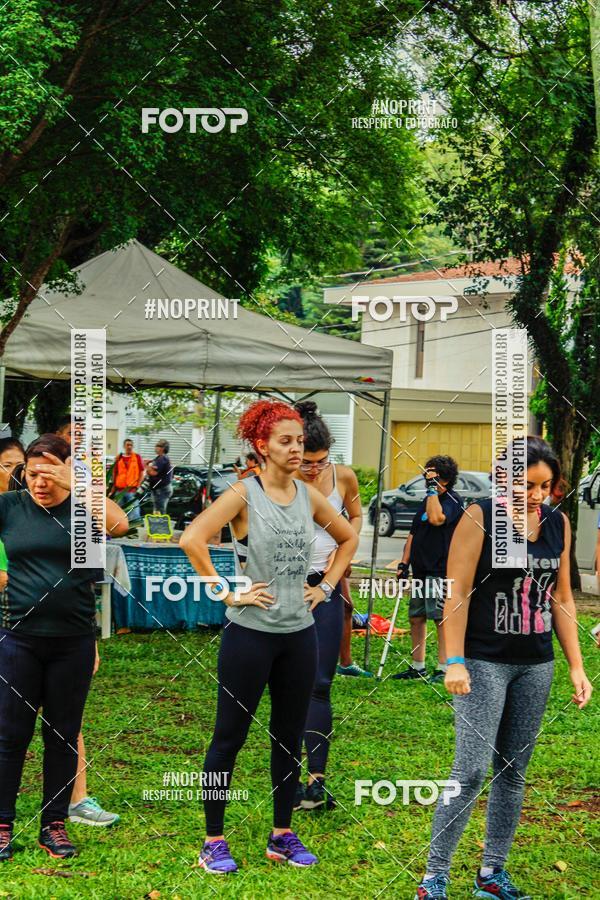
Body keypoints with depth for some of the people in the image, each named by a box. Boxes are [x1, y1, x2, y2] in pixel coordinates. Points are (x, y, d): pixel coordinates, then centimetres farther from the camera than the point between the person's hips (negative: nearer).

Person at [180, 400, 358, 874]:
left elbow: (348, 537, 21)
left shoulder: (308, 495, 5)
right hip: (251, 633, -5)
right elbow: (192, 539, -23)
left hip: (300, 633, 6)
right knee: (230, 737, 3)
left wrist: (327, 587, 11)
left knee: (290, 737, 13)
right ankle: (214, 841, 12)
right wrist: (229, 593, -19)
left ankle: (283, 835, 26)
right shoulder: (244, 493, -10)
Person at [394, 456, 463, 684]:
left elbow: (436, 518, -29)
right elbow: (413, 534, 22)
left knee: (441, 618, -9)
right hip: (421, 569, 9)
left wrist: (432, 488, -21)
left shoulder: (452, 500, -8)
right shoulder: (427, 501, 19)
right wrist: (404, 563, 14)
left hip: (440, 570, -9)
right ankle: (417, 667, 19)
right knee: (416, 618, 11)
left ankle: (444, 669, -5)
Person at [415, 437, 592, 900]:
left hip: (535, 665, 5)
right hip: (484, 662, -5)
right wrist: (454, 662, -15)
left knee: (513, 771, 9)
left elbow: (562, 598, 11)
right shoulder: (480, 517, -9)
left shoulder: (558, 523, 6)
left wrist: (576, 665, 8)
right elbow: (457, 593, -10)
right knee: (472, 771, -9)